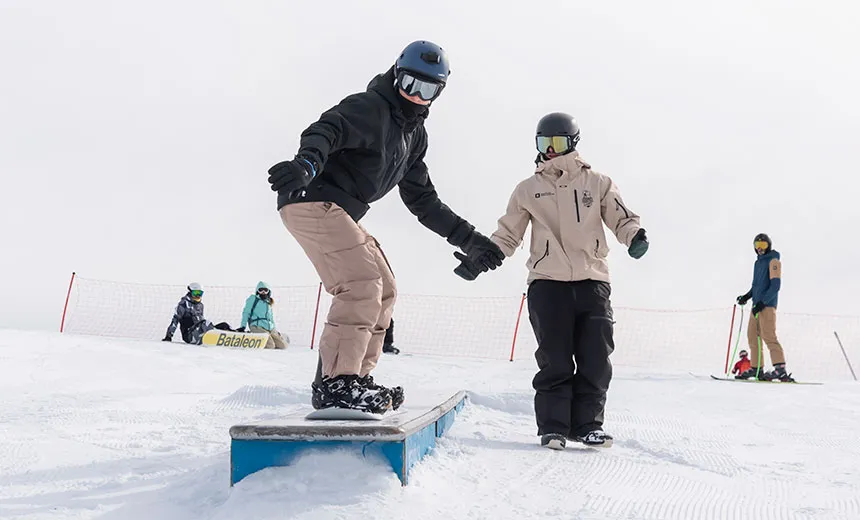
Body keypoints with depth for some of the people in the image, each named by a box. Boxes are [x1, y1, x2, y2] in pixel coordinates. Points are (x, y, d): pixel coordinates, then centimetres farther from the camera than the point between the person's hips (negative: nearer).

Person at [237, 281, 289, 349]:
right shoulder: (253, 299, 5)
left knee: (283, 345, -5)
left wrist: (275, 330, 20)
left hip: (270, 328, 6)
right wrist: (243, 326, -8)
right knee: (270, 346, -27)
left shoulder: (268, 303, 24)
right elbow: (246, 312, 1)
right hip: (257, 326, -6)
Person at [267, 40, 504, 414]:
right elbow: (327, 130, -30)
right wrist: (308, 162, -53)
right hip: (312, 200, -10)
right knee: (363, 282, -22)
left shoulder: (414, 135, 18)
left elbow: (423, 201, 22)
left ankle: (355, 378, 18)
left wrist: (468, 239, 17)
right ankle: (336, 383, -24)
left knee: (383, 291, 13)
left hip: (339, 213, 10)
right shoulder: (370, 107, -10)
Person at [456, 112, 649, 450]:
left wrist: (634, 236, -18)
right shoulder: (528, 190, 13)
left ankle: (586, 424, 11)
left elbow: (621, 217, 4)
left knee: (596, 359, -1)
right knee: (555, 361, -5)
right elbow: (507, 235, 14)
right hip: (547, 283, -1)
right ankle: (553, 427, 2)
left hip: (593, 282, 1)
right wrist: (478, 259, 1)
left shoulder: (597, 183, 12)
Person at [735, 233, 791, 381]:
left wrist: (762, 302, -21)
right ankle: (755, 368, 13)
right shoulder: (758, 262, 21)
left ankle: (780, 369, -20)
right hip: (757, 305, 9)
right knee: (752, 335, 7)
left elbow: (775, 285, -15)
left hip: (767, 304, -9)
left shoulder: (773, 261, -6)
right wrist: (747, 296, 14)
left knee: (768, 336, -16)